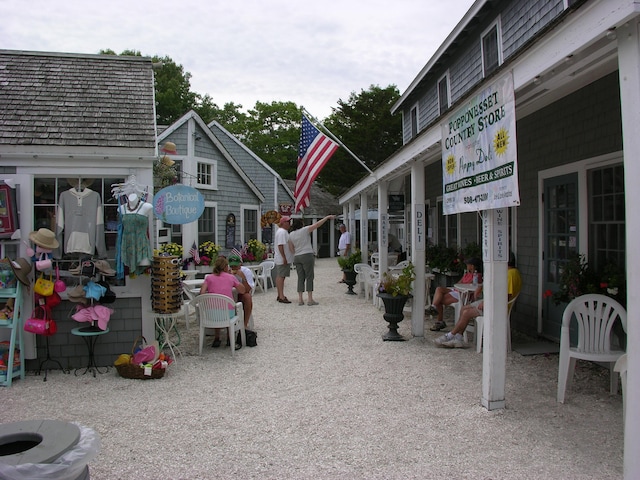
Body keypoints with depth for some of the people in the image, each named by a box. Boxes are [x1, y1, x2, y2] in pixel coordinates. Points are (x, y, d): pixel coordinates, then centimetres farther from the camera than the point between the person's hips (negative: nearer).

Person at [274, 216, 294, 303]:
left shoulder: (284, 231, 20)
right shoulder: (282, 232, -15)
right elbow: (280, 245, -23)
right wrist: (284, 258, -25)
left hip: (282, 259, 11)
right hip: (282, 259, -11)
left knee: (279, 277, 12)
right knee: (281, 276, -10)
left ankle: (280, 296, 18)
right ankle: (281, 297, -11)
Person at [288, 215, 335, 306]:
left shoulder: (290, 235, 9)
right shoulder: (304, 230, -6)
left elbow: (292, 249, 11)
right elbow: (317, 224, -5)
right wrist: (327, 217, 2)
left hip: (297, 257, 5)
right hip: (307, 256, -5)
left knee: (300, 278, 8)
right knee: (309, 277, -2)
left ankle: (300, 299, 5)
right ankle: (310, 299, -3)